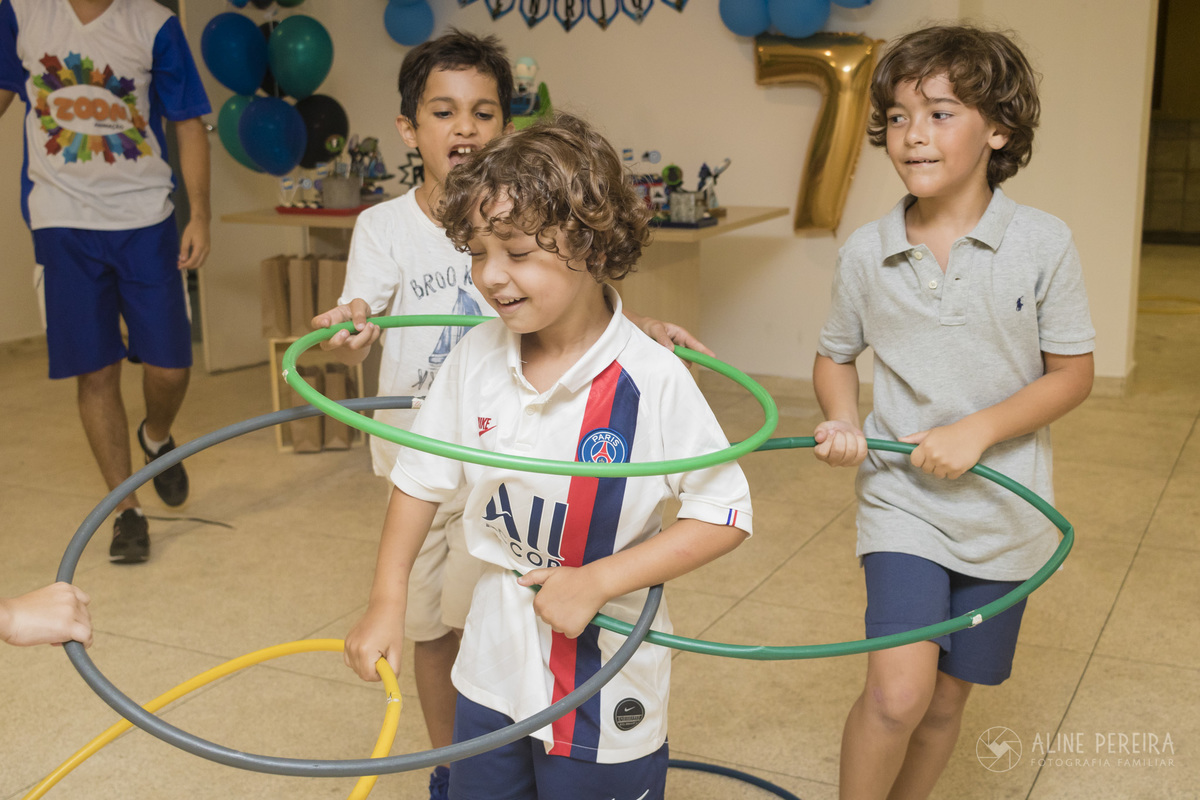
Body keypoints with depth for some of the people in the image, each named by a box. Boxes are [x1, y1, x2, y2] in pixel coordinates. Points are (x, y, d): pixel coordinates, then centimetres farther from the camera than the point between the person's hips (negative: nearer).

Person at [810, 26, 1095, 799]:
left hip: (1003, 509, 0)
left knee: (947, 699, 12)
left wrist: (978, 430, -17)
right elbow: (836, 355, 11)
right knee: (898, 691, -15)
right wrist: (843, 421, -9)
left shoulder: (1043, 243, -10)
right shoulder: (867, 252, -4)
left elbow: (1072, 374, -5)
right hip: (902, 497, 0)